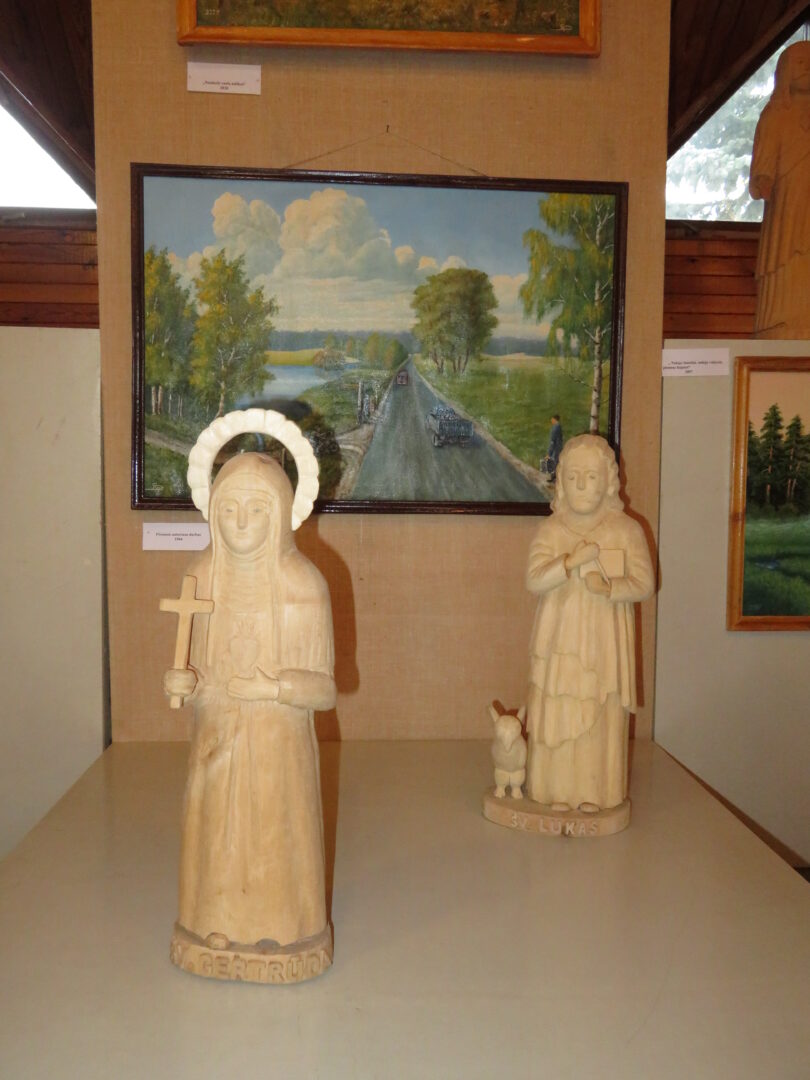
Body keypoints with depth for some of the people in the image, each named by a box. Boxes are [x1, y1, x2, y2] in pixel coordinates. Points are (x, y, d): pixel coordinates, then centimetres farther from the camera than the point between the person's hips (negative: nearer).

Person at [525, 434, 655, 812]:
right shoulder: (550, 529, 0)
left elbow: (644, 583, -3)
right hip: (560, 641, 0)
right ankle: (556, 791, 16)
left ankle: (596, 793, 17)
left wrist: (607, 588, -20)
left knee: (602, 718, 4)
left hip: (605, 643, 0)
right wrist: (574, 560, -21)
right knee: (557, 716, 3)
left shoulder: (626, 530, -1)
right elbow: (533, 581, -10)